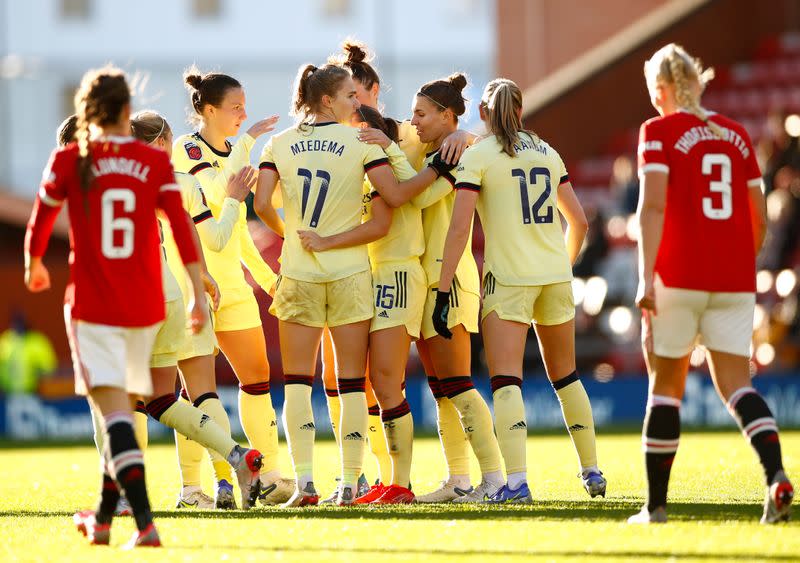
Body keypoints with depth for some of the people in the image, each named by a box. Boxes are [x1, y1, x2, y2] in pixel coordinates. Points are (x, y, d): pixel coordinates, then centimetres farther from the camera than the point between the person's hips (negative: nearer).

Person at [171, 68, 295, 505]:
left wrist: (264, 274, 20)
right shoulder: (187, 149, -8)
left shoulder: (232, 155, 16)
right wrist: (246, 142, -24)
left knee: (257, 377, 7)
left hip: (232, 281, 8)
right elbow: (214, 194, -28)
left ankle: (269, 476, 11)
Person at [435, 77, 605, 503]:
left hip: (509, 277, -5)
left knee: (505, 380, -10)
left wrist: (443, 291, -11)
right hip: (555, 274, 5)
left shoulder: (476, 156, -4)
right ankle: (591, 471, 26)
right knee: (565, 375, 19)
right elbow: (578, 221, 16)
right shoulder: (546, 152, 12)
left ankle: (516, 480, -24)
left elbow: (459, 228, -12)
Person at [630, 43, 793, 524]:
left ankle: (656, 503, 10)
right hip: (735, 279, 4)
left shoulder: (660, 132, -2)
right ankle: (776, 473, -22)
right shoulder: (736, 134, 13)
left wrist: (646, 278, -17)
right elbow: (759, 218, 15)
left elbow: (653, 206, -13)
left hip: (679, 276, -4)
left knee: (665, 384, 7)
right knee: (735, 382, 2)